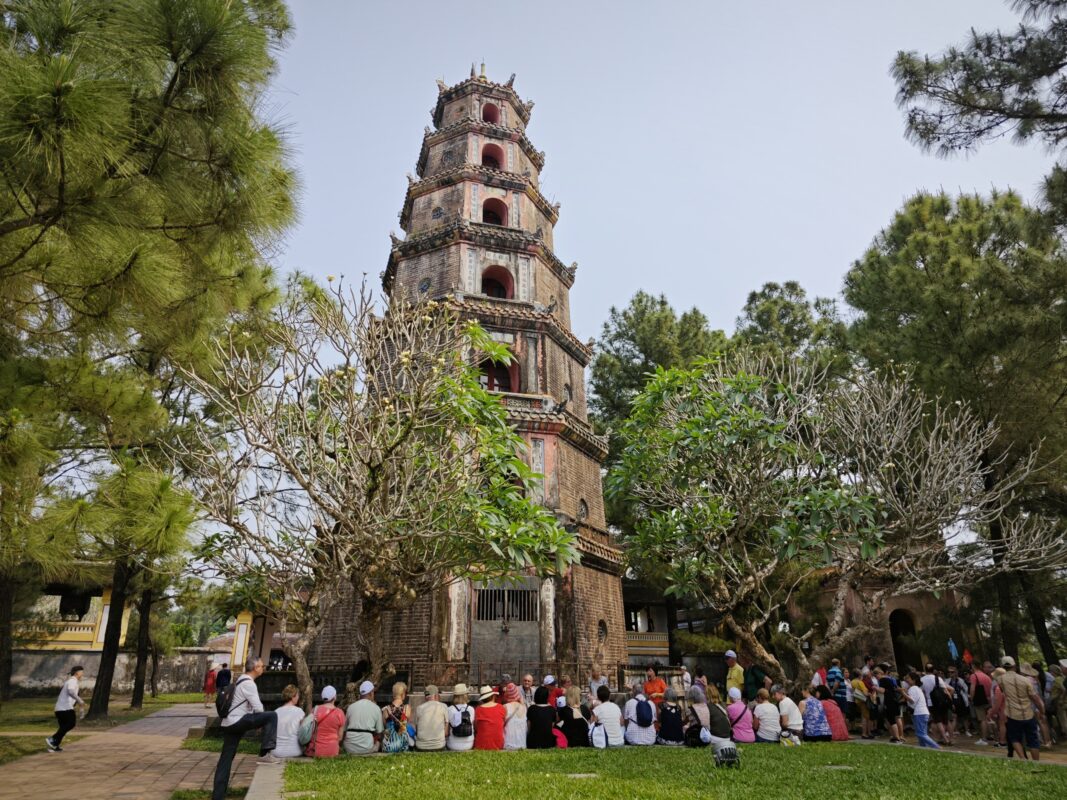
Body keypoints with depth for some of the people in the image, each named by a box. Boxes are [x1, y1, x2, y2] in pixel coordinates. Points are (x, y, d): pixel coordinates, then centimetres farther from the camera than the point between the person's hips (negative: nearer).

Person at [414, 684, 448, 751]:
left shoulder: (419, 708, 2)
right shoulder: (443, 707, -2)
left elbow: (417, 731, 9)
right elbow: (446, 732, 1)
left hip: (421, 747, 1)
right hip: (438, 746, -1)